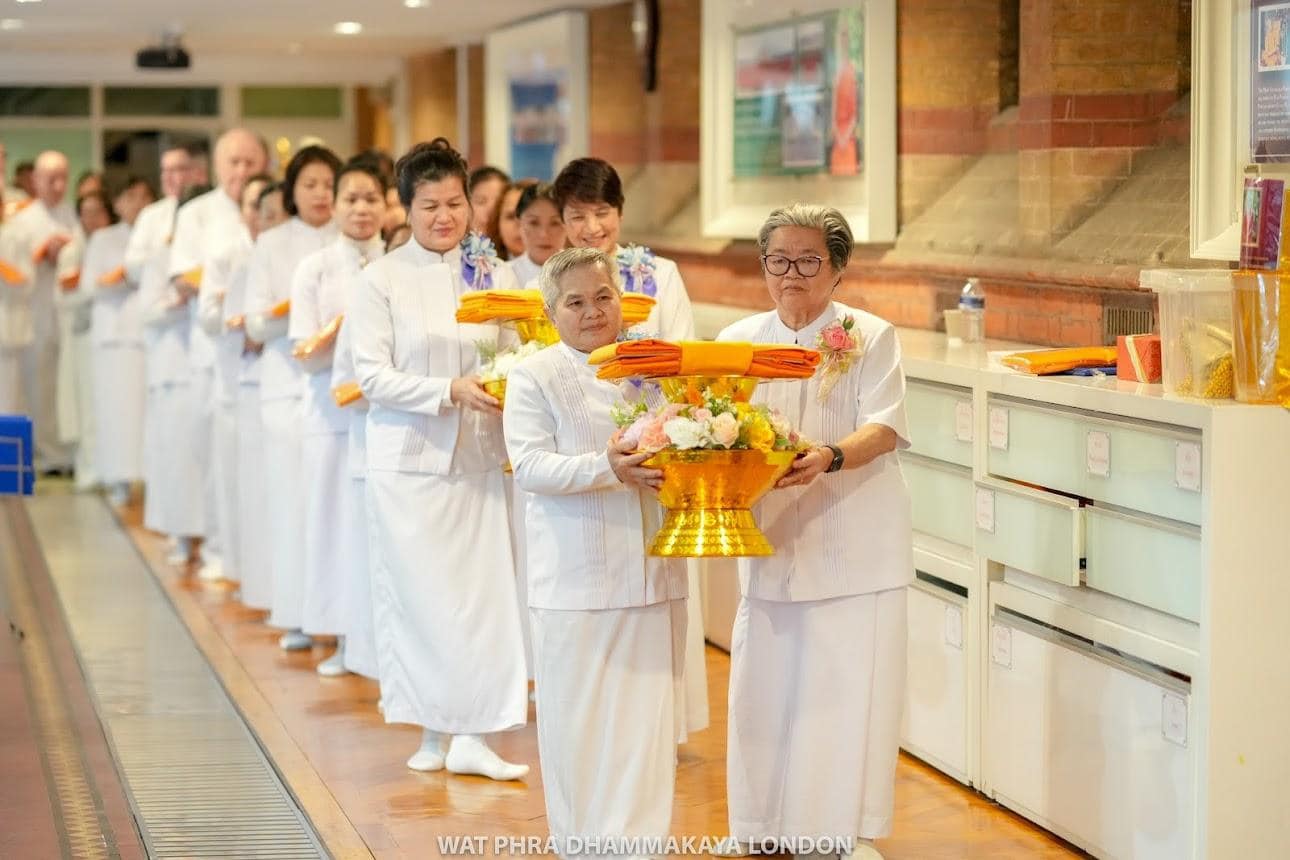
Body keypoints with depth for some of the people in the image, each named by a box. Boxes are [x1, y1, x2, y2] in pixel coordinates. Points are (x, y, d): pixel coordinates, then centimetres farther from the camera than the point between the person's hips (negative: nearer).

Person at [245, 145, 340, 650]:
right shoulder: (272, 245, 9)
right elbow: (256, 325, 5)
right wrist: (287, 314, -14)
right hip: (290, 382, 0)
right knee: (294, 494, -4)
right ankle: (298, 615, 0)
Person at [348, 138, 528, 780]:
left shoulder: (494, 276, 7)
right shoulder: (382, 279, -2)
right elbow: (373, 375, -7)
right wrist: (451, 390, -18)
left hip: (476, 458, 2)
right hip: (407, 458, -2)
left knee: (482, 591, -3)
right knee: (418, 594, 1)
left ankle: (472, 736, 0)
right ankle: (432, 730, 13)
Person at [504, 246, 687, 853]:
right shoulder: (534, 378, 0)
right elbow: (529, 465, -12)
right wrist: (606, 468, -26)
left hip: (653, 576, 3)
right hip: (573, 581, -3)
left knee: (647, 719, 4)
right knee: (577, 721, 3)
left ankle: (639, 837, 13)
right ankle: (582, 841, 17)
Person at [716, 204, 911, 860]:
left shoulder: (870, 337, -1)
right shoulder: (740, 340, 9)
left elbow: (884, 429, -12)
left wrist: (831, 458, -32)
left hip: (854, 548, -3)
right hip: (771, 542, 3)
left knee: (848, 691, -2)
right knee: (767, 686, 4)